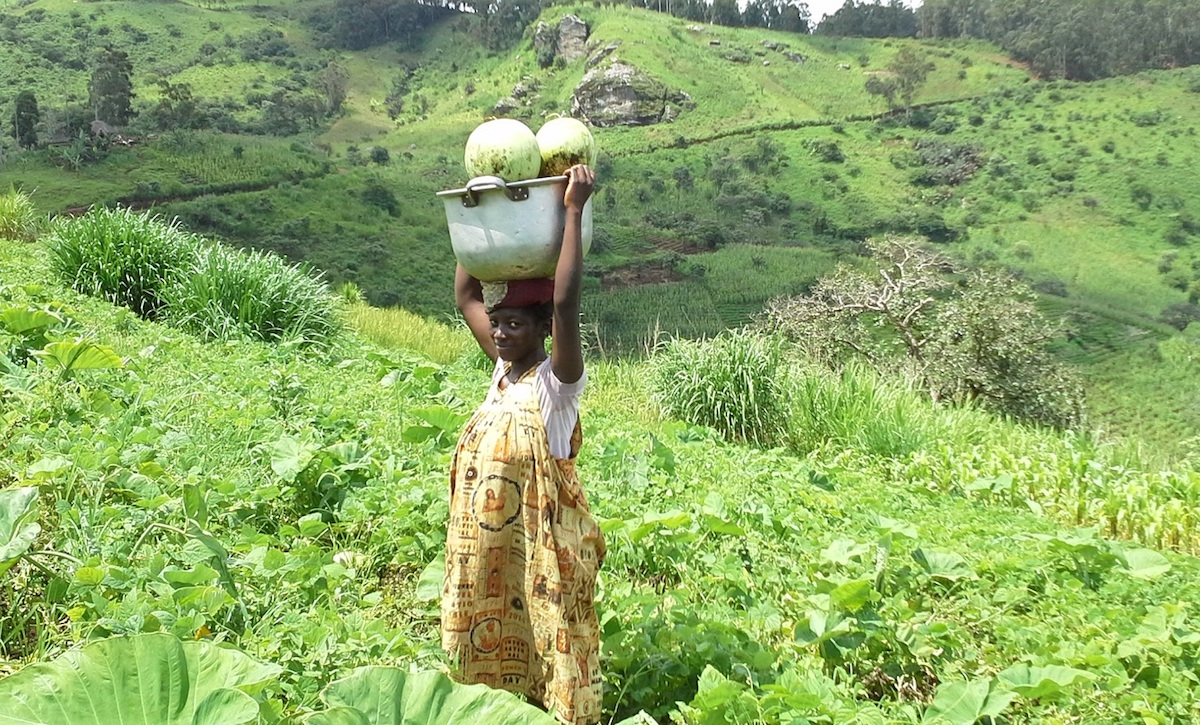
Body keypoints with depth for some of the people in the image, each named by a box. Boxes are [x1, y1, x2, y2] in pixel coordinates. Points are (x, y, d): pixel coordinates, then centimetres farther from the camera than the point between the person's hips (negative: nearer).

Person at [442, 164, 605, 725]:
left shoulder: (557, 381, -14)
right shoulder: (502, 368, 6)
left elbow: (566, 302, -29)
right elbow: (466, 296, 12)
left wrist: (574, 210, -26)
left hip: (541, 545, -7)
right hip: (486, 546, 7)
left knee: (544, 654, 4)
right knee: (492, 648, 17)